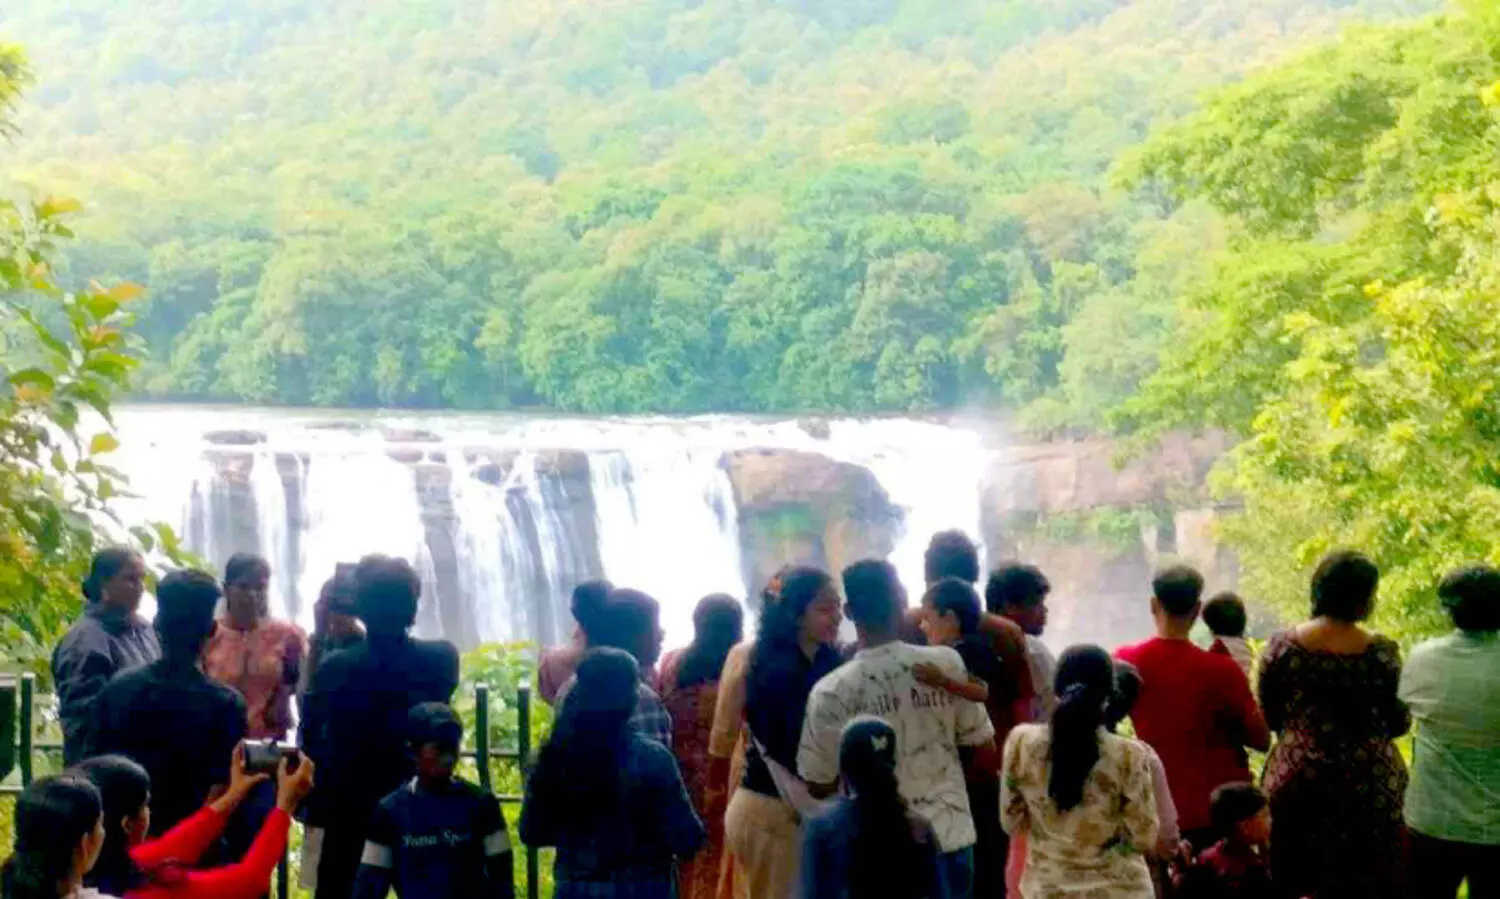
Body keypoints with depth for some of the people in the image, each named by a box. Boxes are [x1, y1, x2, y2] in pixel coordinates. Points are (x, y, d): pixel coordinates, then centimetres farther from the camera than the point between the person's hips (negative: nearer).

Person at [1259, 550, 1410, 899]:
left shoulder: (1281, 646, -6)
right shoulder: (1382, 653, -11)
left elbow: (1270, 717, 3)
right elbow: (1398, 723, -3)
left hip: (1297, 776, 2)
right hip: (1367, 783, -2)